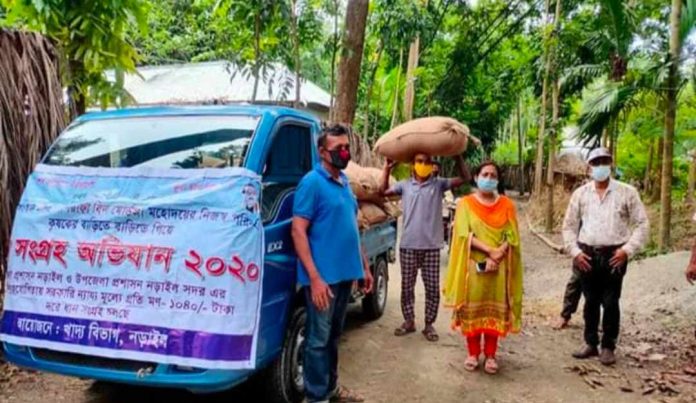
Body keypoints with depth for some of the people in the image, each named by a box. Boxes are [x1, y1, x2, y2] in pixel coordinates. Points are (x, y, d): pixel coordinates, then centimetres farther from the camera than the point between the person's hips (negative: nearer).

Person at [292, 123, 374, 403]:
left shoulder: (344, 183, 12)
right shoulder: (312, 182, -11)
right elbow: (298, 231, -16)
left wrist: (364, 266, 17)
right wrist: (315, 277, -22)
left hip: (345, 273, 8)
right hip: (323, 277, -7)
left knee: (333, 335, 19)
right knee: (319, 339, 3)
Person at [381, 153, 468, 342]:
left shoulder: (439, 184, 3)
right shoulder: (405, 185, 7)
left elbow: (464, 178, -4)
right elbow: (384, 191, 6)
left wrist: (457, 156, -9)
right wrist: (387, 168, 2)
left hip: (431, 246, -1)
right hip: (408, 245, 1)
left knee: (433, 288, 4)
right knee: (407, 287, 10)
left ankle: (429, 324, 19)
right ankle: (409, 321, 25)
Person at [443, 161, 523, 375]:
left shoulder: (506, 205, 6)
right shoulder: (465, 203, 2)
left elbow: (512, 237, 0)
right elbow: (464, 234, -9)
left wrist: (496, 256, -15)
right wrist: (489, 250, -19)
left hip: (498, 268, 1)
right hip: (473, 266, -1)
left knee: (495, 311, 5)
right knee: (472, 310, 4)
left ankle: (490, 355, 16)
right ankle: (473, 353, 16)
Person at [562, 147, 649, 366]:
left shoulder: (627, 192, -1)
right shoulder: (580, 193, 5)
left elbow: (642, 224, 0)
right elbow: (569, 226, 9)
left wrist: (628, 249, -10)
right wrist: (575, 251, -2)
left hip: (614, 255, -2)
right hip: (587, 255, 2)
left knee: (610, 303, 2)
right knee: (591, 301, 11)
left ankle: (608, 346, 16)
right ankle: (591, 343, 23)